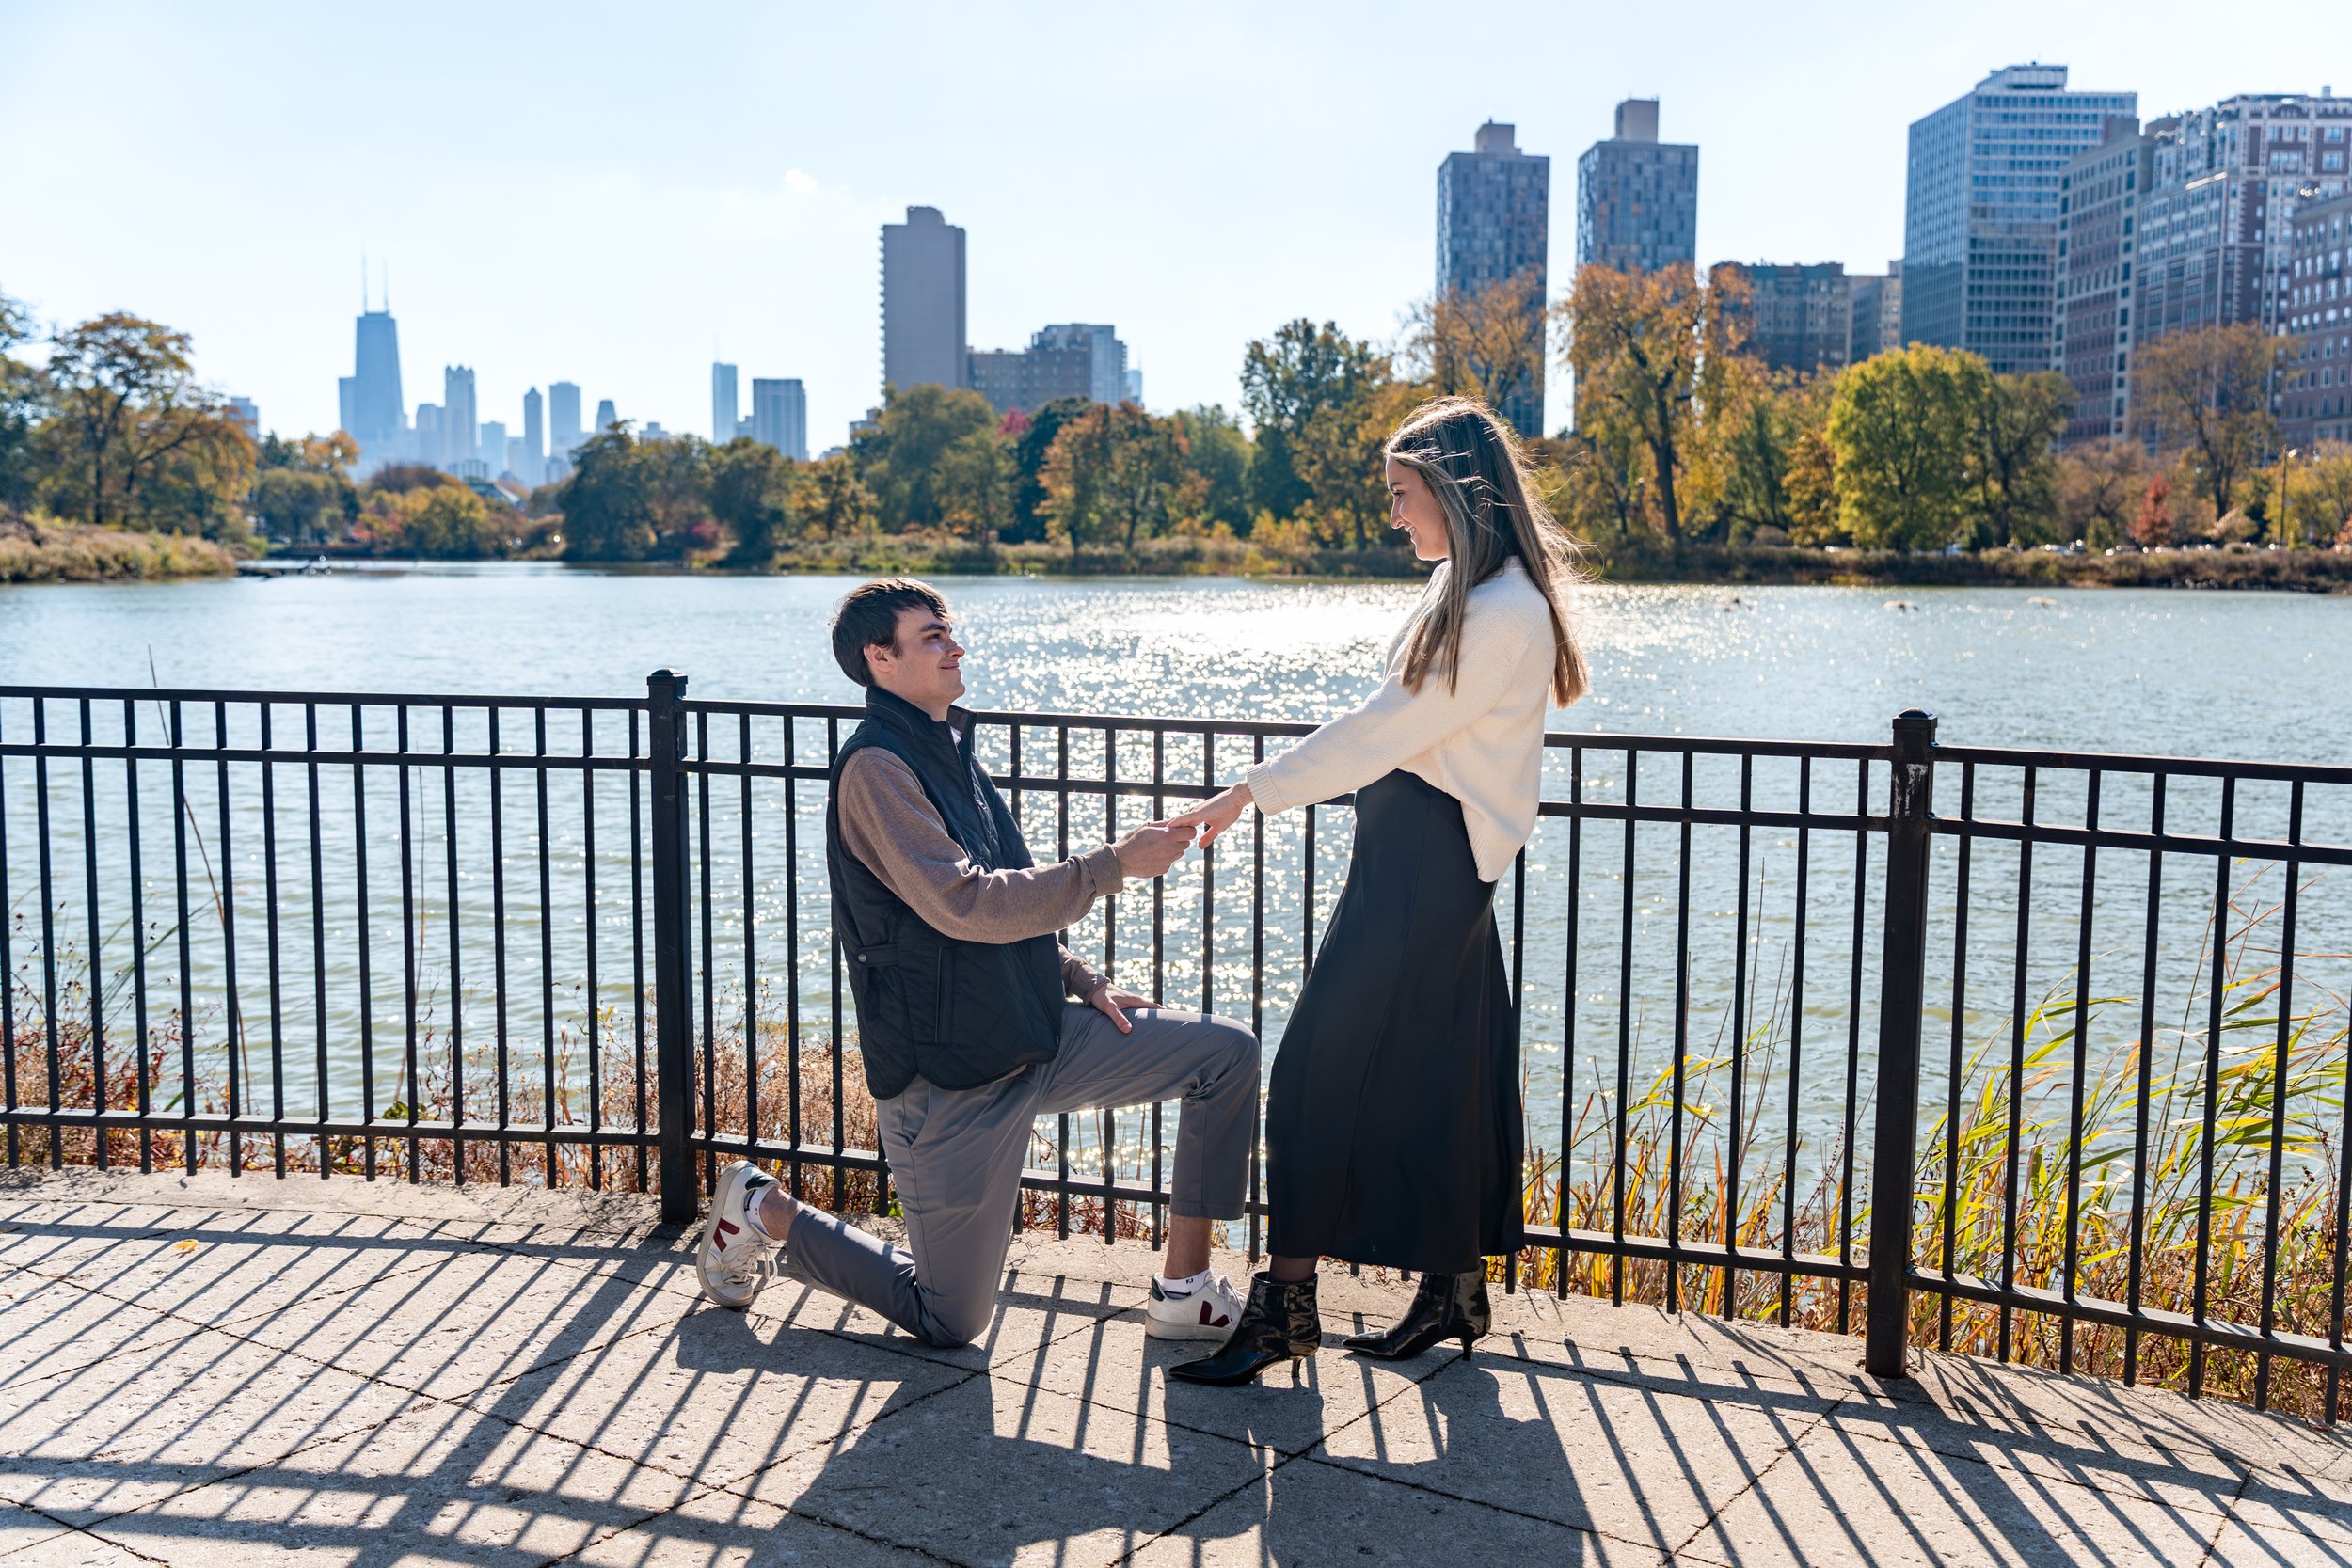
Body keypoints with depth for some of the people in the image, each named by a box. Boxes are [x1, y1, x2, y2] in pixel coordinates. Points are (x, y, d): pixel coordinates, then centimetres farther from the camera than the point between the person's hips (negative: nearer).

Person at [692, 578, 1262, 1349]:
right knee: (949, 1322, 5)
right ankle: (765, 1210, 23)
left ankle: (1186, 1293, 4)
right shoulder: (875, 768, -17)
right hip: (950, 1077, -8)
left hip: (1036, 1040, 8)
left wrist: (1084, 982, 10)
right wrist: (1113, 864, -24)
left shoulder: (950, 752, 12)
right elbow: (965, 906, -27)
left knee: (1228, 1053, -2)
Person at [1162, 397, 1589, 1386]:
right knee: (1434, 1079, 14)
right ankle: (1455, 1291, 26)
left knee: (1320, 1074, -7)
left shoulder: (1506, 614, -18)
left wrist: (1250, 794, -15)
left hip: (1427, 861, -10)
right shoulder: (1466, 591, 13)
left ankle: (1284, 1306, 2)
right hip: (1414, 855, 10)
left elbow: (1380, 732, -19)